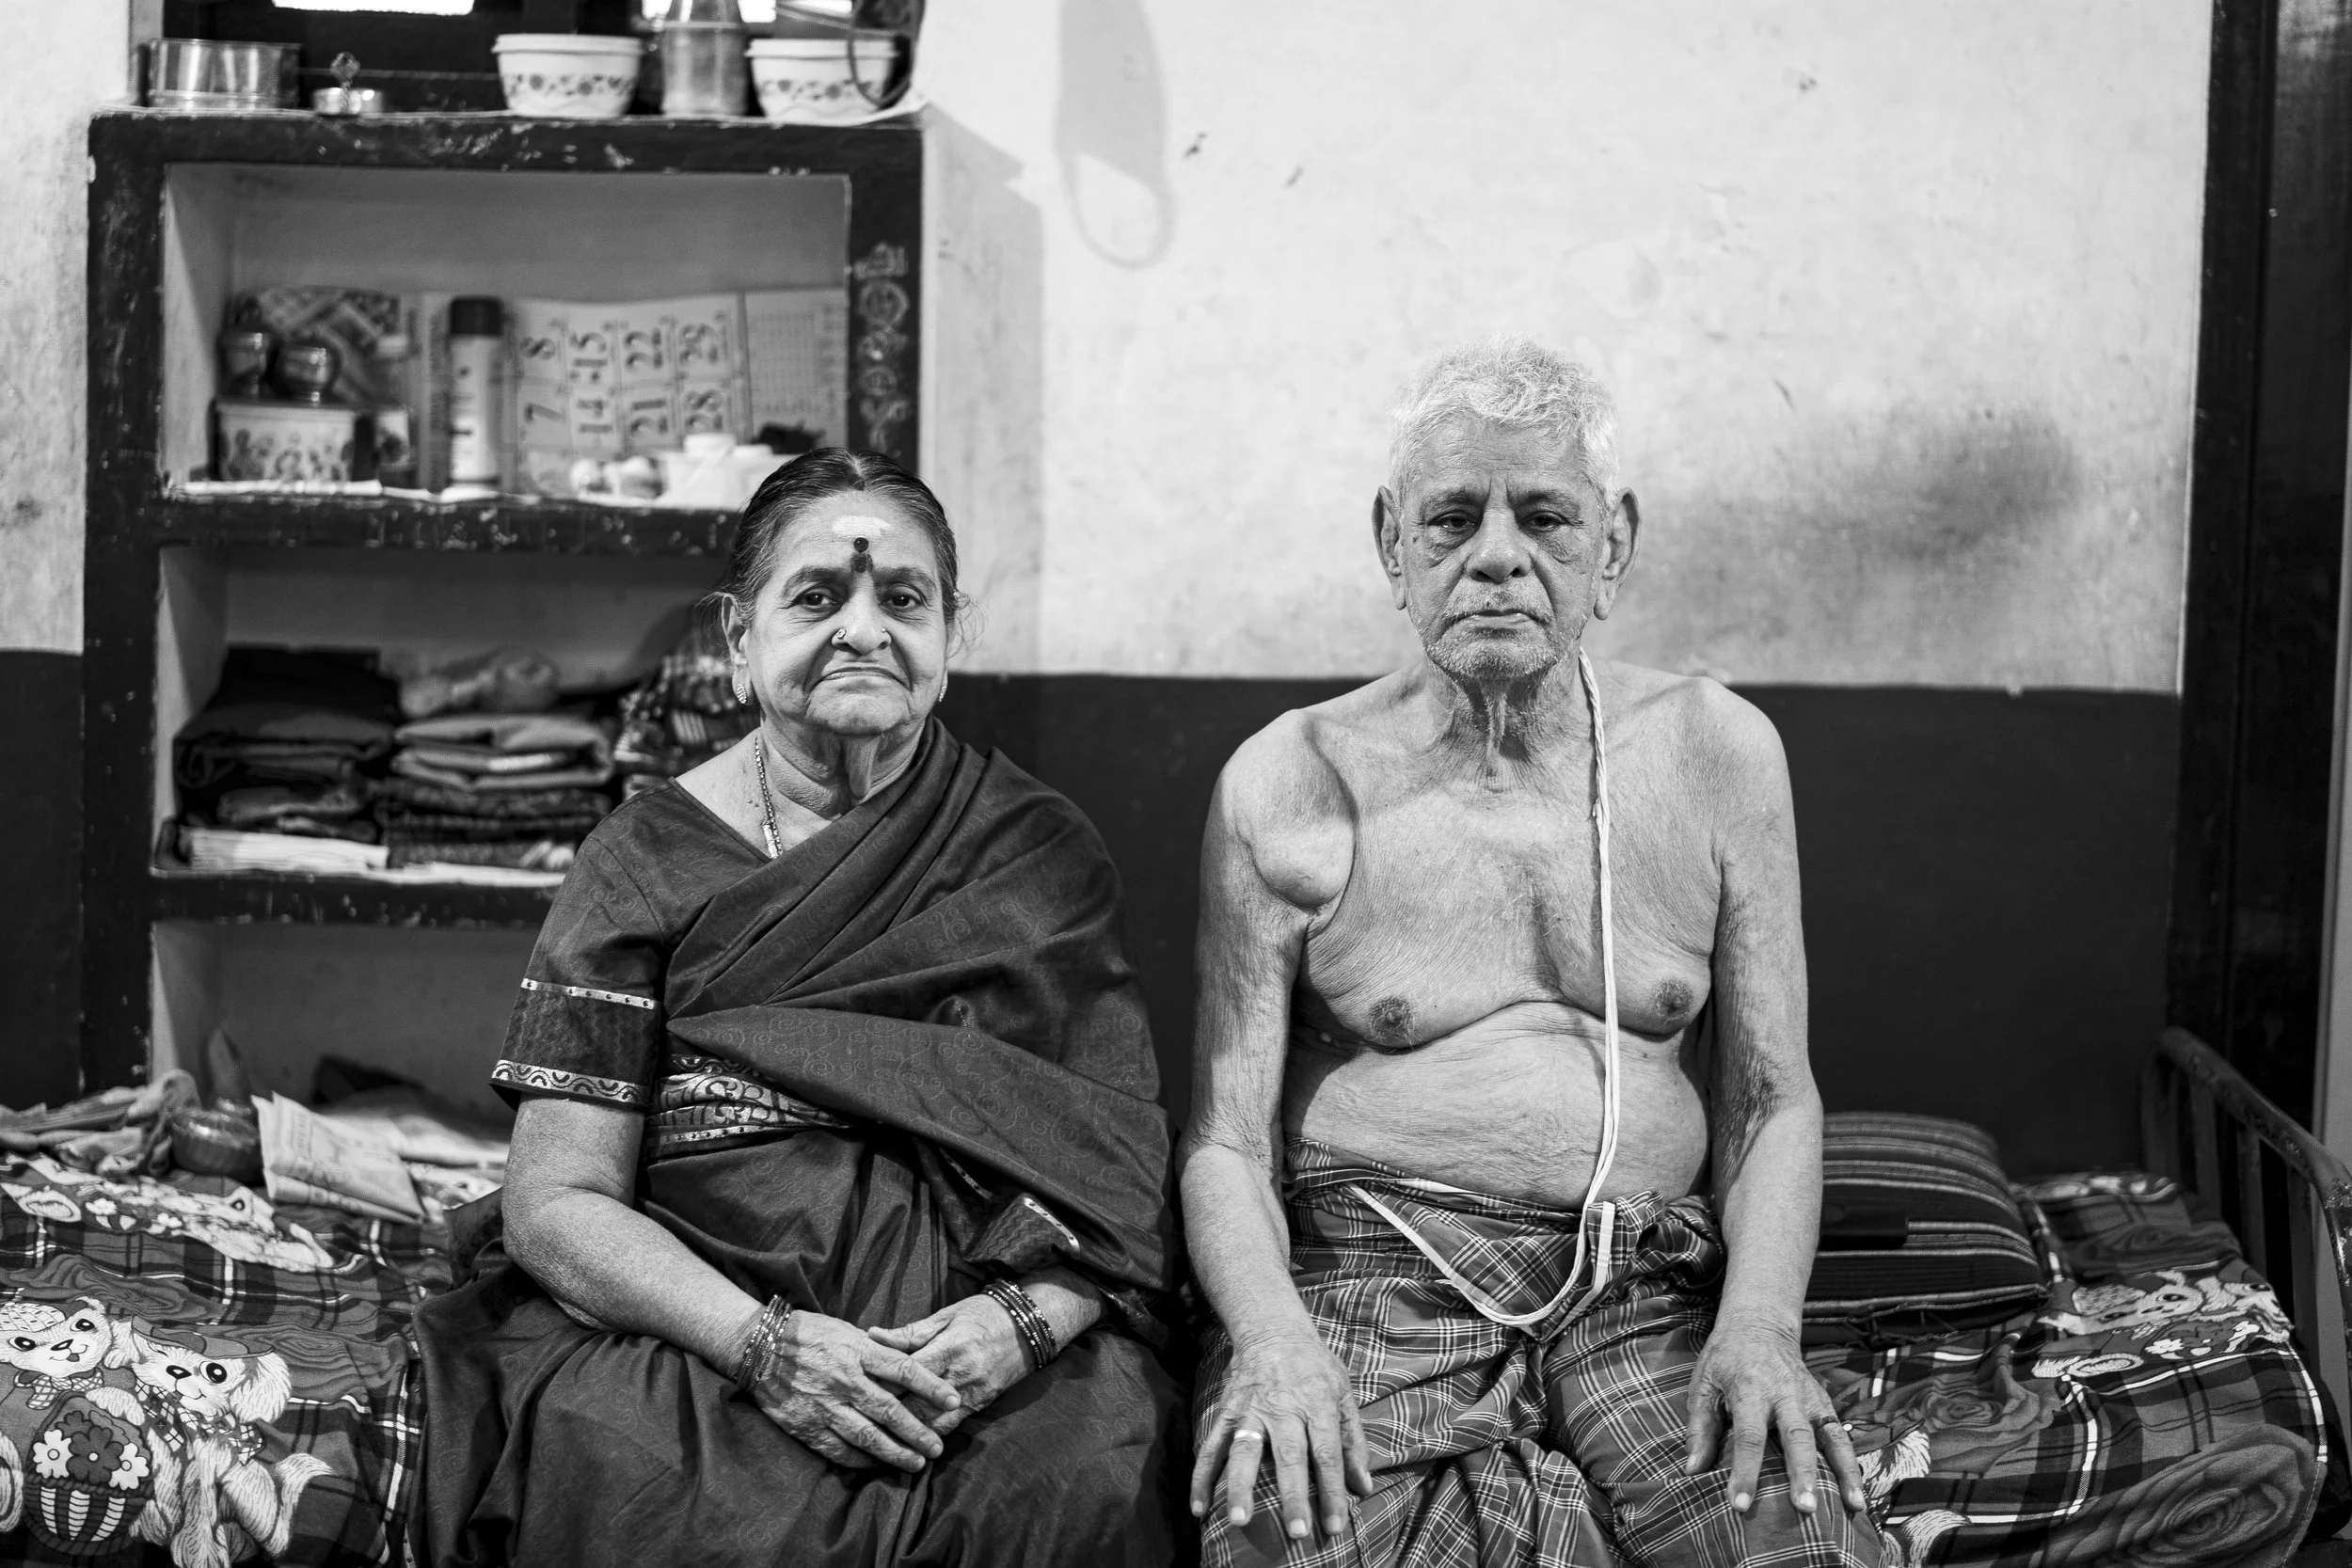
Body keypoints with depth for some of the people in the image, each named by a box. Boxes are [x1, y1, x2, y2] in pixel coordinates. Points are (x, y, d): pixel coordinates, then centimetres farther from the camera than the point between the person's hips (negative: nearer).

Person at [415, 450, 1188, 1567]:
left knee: (1082, 1470, -29)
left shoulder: (1039, 855, 10)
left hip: (973, 1327, 1)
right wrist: (764, 1345, -17)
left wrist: (1019, 1323, -18)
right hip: (686, 1329, -1)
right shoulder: (643, 864, 6)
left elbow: (1123, 1168, 3)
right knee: (638, 1473, -32)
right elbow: (556, 1201, 0)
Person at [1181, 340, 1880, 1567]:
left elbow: (1771, 1101, 9)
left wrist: (1758, 1322, -10)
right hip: (1372, 1279, -2)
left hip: (1647, 1292, 2)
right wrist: (1271, 1336, -19)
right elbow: (1225, 1139, 1)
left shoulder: (1715, 755, 9)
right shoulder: (1292, 785, 3)